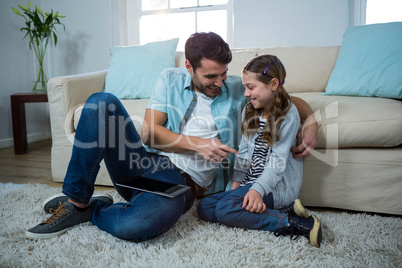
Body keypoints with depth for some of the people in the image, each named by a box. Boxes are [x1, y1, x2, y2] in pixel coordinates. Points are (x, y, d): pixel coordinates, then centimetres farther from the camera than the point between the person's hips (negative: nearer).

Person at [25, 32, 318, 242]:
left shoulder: (237, 89, 7)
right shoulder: (170, 79, 7)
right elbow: (149, 132, -2)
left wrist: (311, 123, -5)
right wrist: (197, 144, -14)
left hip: (181, 181, -2)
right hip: (143, 161, 3)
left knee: (134, 226, -38)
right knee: (102, 102, -22)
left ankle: (95, 209, -1)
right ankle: (76, 200, -14)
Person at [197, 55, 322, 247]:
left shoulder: (288, 115, -10)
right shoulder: (249, 111, 11)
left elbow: (278, 160, -17)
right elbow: (244, 150, 12)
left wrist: (258, 189, -27)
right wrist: (236, 182, 3)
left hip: (277, 186, -8)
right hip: (250, 181, 9)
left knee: (225, 209, -26)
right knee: (204, 207, -6)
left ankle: (295, 224, -19)